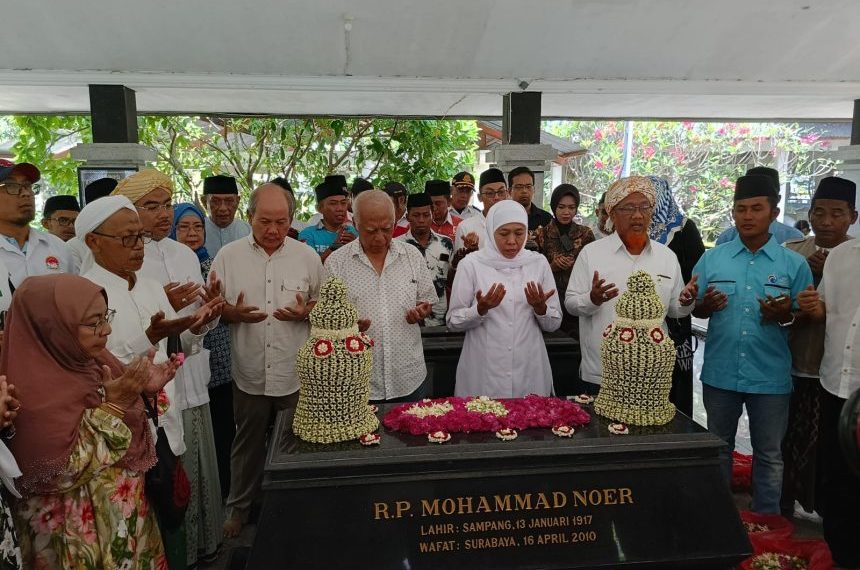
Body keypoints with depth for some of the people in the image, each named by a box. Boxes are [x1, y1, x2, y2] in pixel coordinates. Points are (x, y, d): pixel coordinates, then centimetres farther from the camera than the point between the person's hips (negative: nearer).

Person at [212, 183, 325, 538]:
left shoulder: (307, 256, -1)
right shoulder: (228, 256, -2)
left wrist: (306, 312, -14)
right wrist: (233, 313, -18)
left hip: (297, 373, 0)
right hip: (250, 373, 0)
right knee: (248, 443, 17)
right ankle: (239, 507, 38)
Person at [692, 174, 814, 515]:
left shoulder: (794, 264, -3)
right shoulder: (711, 259, 0)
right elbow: (693, 310, 3)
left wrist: (786, 316, -21)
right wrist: (706, 305, -19)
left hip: (770, 377, -1)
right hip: (720, 373, 2)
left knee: (769, 454, 12)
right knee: (718, 448, 17)